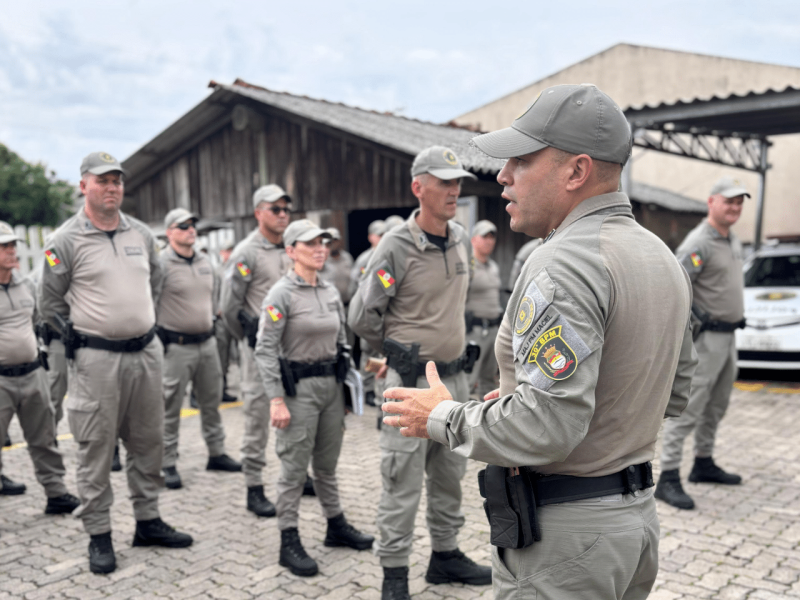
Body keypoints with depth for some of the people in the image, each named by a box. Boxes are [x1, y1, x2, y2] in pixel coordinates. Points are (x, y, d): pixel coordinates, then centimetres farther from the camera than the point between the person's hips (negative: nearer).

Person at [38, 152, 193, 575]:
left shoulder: (142, 234, 8)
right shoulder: (65, 241, -7)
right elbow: (50, 302, -1)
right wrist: (79, 334, -1)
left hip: (146, 352, 5)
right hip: (96, 360, -5)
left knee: (148, 443, 12)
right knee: (96, 449, 2)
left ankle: (148, 522, 26)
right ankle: (99, 536, 14)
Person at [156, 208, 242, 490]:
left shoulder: (205, 262, 11)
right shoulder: (161, 264, -11)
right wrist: (157, 339, -11)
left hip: (207, 343, 7)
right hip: (176, 347, -7)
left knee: (211, 401, 15)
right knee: (170, 407, 0)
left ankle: (217, 453, 27)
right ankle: (168, 464, 9)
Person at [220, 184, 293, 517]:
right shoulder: (246, 253, -9)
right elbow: (229, 305, -10)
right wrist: (247, 337, 1)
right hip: (259, 346, -6)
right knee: (257, 418, -1)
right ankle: (254, 489, 7)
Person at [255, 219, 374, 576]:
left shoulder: (331, 292, 8)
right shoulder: (281, 294, -11)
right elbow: (265, 350, -14)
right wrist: (276, 400, -18)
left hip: (331, 384, 6)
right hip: (299, 386, -6)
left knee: (327, 463, 17)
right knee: (295, 467, 1)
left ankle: (336, 526, 31)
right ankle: (289, 542, 11)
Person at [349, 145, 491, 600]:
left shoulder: (463, 240, 6)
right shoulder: (396, 247, -15)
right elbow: (362, 316, -12)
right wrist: (397, 349, 2)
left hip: (455, 376, 7)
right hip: (413, 379, -7)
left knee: (450, 474, 17)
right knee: (404, 481, 1)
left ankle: (446, 555, 33)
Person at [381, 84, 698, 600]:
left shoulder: (567, 262, -22)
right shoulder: (664, 257, 8)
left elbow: (546, 427, -29)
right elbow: (676, 392, 15)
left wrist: (443, 418, -13)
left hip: (563, 536, -9)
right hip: (636, 514, 9)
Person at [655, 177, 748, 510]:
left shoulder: (733, 241, 14)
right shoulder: (699, 243, -17)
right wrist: (697, 321, -24)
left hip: (729, 336, 10)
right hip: (707, 339, -10)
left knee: (716, 407, 18)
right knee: (688, 408, -10)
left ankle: (704, 464, 32)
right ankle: (668, 479, -7)